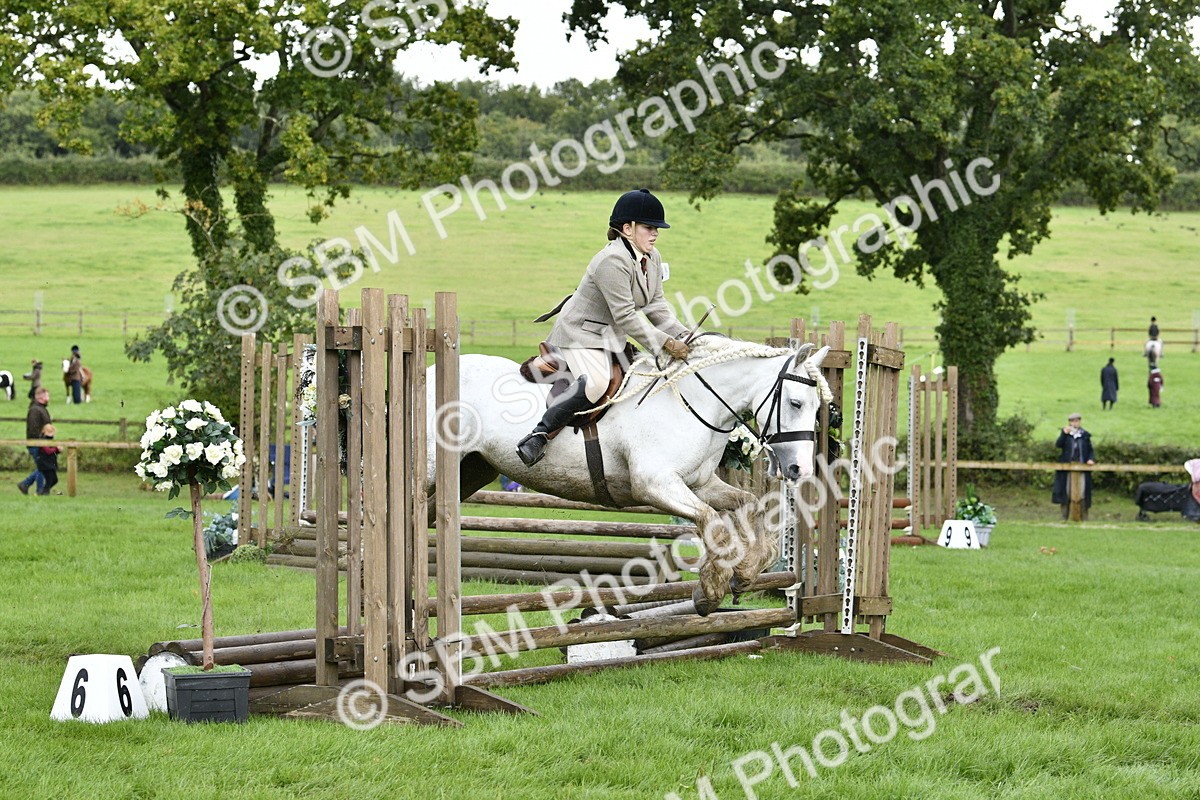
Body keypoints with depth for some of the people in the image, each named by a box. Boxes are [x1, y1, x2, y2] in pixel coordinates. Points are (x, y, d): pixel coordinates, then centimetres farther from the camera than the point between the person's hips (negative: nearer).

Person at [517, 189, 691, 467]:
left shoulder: (652, 259, 4)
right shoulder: (612, 261, -27)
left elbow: (655, 306, 6)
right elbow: (626, 317, -28)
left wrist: (682, 336, -8)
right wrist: (665, 343, -28)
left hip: (612, 336, 10)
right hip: (581, 332, -10)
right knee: (596, 382, -33)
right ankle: (539, 435, -29)